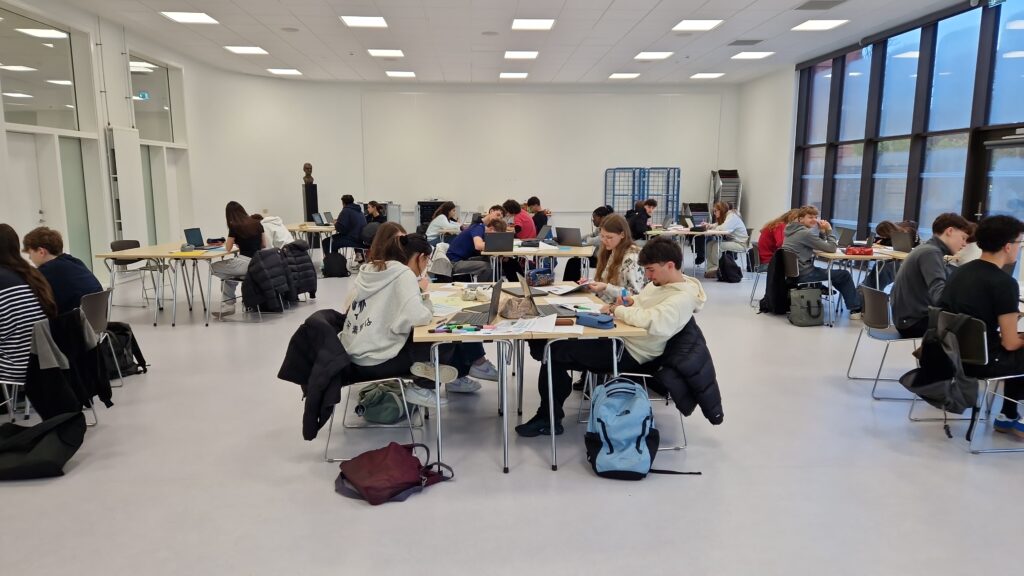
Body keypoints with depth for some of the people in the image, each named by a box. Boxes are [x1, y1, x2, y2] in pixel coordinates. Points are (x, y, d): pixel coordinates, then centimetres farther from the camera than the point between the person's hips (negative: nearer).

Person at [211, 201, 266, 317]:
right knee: (227, 272, 29)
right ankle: (228, 305, 25)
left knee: (214, 268, 15)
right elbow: (264, 245, 17)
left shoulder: (234, 226, -6)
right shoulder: (257, 223, 10)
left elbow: (228, 249, 2)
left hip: (246, 263, -7)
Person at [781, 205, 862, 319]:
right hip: (803, 274, -10)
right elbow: (831, 248, -16)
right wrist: (829, 230, -5)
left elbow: (820, 244, 19)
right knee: (844, 275, 4)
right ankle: (856, 309, 13)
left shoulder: (793, 230, 10)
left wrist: (822, 231, 2)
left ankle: (855, 303, 38)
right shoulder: (805, 233, -19)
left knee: (836, 275, 29)